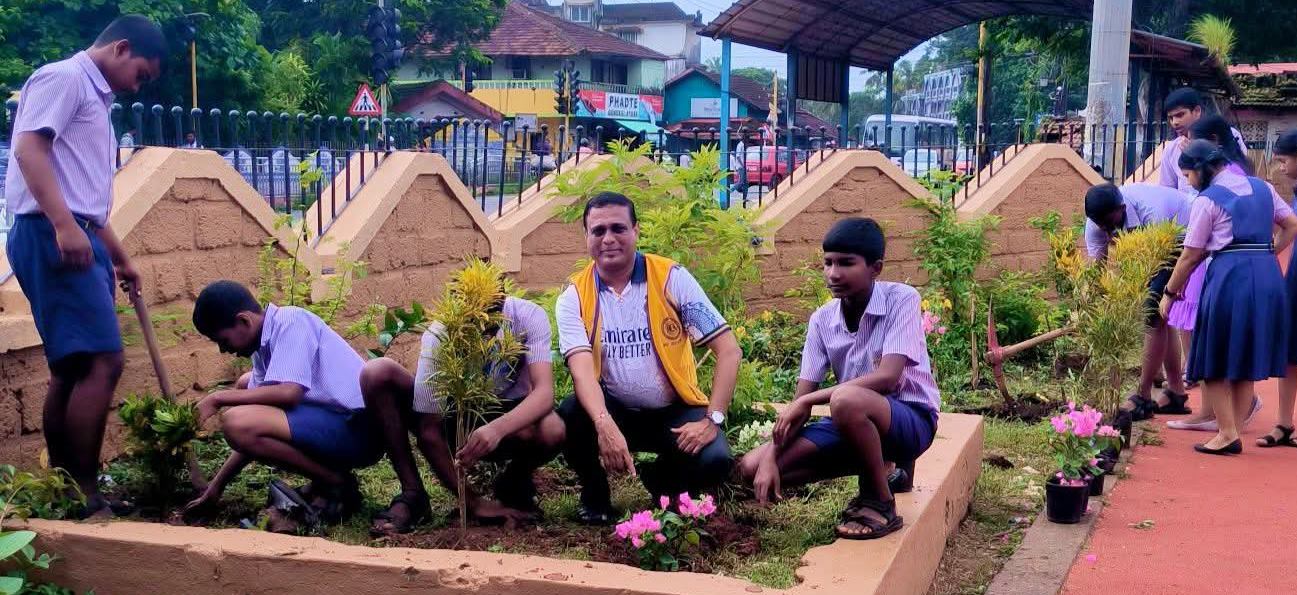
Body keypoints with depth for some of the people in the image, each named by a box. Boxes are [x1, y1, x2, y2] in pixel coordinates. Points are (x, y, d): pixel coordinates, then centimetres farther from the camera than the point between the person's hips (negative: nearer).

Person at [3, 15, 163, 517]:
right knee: (101, 362, -15)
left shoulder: (94, 98, 25)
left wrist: (120, 258, 33)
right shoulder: (63, 77, -3)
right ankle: (84, 494, -11)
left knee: (72, 367, 10)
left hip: (77, 238, 10)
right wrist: (63, 225, -28)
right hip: (52, 235, -10)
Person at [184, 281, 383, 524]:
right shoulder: (264, 347, 15)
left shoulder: (290, 321, -10)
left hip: (356, 429, -10)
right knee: (246, 385, 22)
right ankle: (325, 478, 12)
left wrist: (218, 399, -13)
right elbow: (257, 434, 16)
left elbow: (288, 392, -24)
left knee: (237, 422, -21)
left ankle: (337, 485, -6)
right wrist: (217, 486, 14)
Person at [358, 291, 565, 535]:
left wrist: (497, 429, -56)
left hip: (507, 417, -1)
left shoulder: (529, 316, -25)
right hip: (454, 418, 1)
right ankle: (412, 495, -13)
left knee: (551, 430, -38)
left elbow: (545, 392, -36)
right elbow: (429, 430, -24)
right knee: (376, 373, -24)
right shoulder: (440, 335, -26)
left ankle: (514, 483, -1)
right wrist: (473, 503, -26)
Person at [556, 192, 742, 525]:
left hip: (675, 411, 0)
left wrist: (712, 420, -21)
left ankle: (663, 483, 9)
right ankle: (595, 494, 1)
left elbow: (729, 350, -11)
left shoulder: (671, 279, -9)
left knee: (713, 461, -28)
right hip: (615, 411, 1)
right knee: (571, 417, -31)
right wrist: (605, 425, -41)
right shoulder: (575, 297, -6)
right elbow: (583, 368, -21)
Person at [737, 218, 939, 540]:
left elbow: (888, 378, -27)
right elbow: (800, 400, -3)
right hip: (855, 420, 6)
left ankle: (881, 504, -14)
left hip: (911, 418, -6)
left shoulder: (901, 299, -16)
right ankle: (880, 470, 3)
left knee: (846, 399, -39)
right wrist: (771, 458, -17)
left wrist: (808, 401, -23)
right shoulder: (822, 319, -1)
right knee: (752, 468, -7)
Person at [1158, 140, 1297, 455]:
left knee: (1216, 361, 4)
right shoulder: (1263, 188, 13)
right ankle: (1233, 433, 16)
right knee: (1246, 361, 13)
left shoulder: (1208, 199, -5)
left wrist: (1170, 293, 7)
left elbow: (1191, 255, -3)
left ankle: (1227, 434, 1)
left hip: (1229, 278, -6)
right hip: (1268, 277, 6)